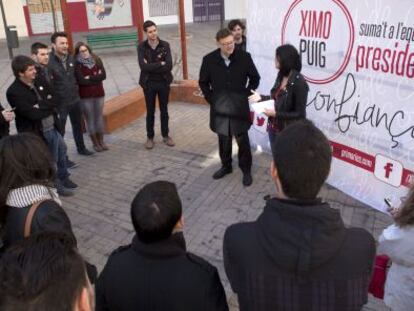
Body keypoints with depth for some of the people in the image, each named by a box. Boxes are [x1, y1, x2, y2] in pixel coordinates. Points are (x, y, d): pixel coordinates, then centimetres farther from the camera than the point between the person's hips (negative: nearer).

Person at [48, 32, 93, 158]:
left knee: (77, 125, 22)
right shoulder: (49, 62, -20)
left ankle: (81, 148, 41)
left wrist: (76, 90, 13)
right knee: (60, 130, 4)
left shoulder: (71, 58, 2)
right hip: (60, 103, -7)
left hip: (75, 99, 7)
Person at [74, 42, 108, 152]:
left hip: (99, 93, 3)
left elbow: (103, 75, -6)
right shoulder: (77, 64, -9)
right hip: (85, 96, -3)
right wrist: (96, 77, -9)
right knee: (90, 119, 5)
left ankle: (101, 141, 22)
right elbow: (81, 80, -18)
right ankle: (95, 143, 17)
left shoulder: (96, 60, 3)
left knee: (99, 117, 11)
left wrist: (90, 78, -14)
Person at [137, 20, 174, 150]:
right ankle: (150, 137, 22)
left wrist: (151, 66, -16)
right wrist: (160, 63, -17)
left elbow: (169, 66, -15)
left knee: (164, 110, 12)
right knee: (150, 112, 9)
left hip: (163, 82, 1)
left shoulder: (165, 45, -5)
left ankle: (165, 135, 26)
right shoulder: (142, 47, -6)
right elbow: (143, 67, -19)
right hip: (149, 83, -1)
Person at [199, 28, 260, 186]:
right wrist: (211, 99, -1)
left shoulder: (244, 57, -9)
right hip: (219, 107, 2)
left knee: (242, 139, 5)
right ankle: (226, 166, 33)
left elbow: (255, 78, 4)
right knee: (223, 139, 15)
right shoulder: (209, 59, -7)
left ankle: (246, 170, 20)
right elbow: (203, 82, 6)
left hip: (239, 107, -1)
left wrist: (246, 95, 0)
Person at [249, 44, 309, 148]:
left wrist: (276, 114, -22)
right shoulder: (281, 75, 1)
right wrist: (261, 97, 3)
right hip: (274, 128, 8)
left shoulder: (299, 82, -22)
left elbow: (299, 114, -19)